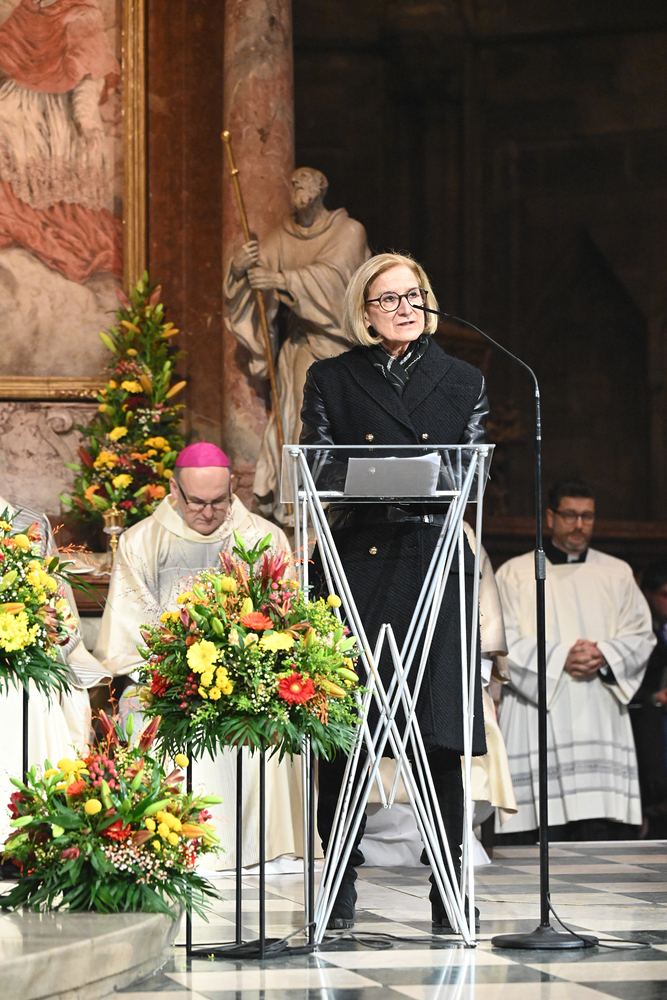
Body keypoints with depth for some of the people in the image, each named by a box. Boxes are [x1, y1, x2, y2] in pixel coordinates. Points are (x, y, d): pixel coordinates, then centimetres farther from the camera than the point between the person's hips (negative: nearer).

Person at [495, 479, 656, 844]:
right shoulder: (514, 574, 8)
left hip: (600, 718, 2)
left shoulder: (617, 574, 16)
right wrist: (560, 659, -14)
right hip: (539, 724, -2)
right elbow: (502, 642, -1)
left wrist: (604, 656, -11)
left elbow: (641, 636, 10)